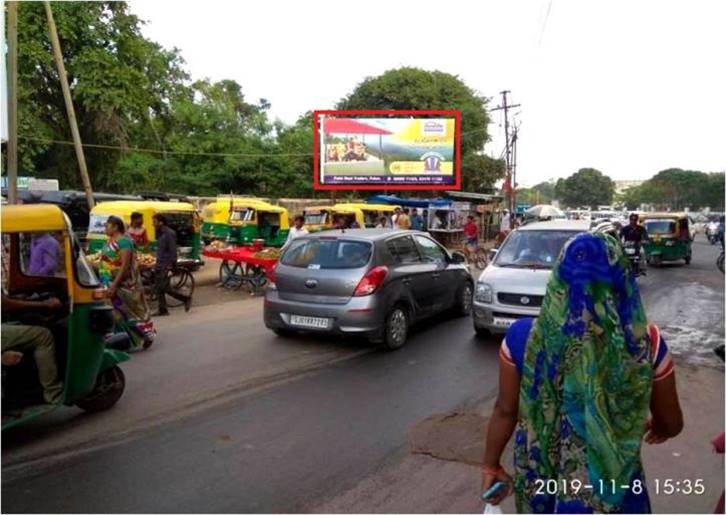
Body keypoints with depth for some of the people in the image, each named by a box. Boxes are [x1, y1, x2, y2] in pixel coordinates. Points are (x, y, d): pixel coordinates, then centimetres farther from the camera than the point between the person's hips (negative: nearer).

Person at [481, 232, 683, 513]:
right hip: (614, 479, -1)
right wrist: (654, 426, 19)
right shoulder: (646, 344, -19)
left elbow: (505, 412, -9)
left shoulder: (523, 337, -20)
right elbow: (671, 424, -4)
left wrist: (491, 465, 7)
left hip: (540, 476, 1)